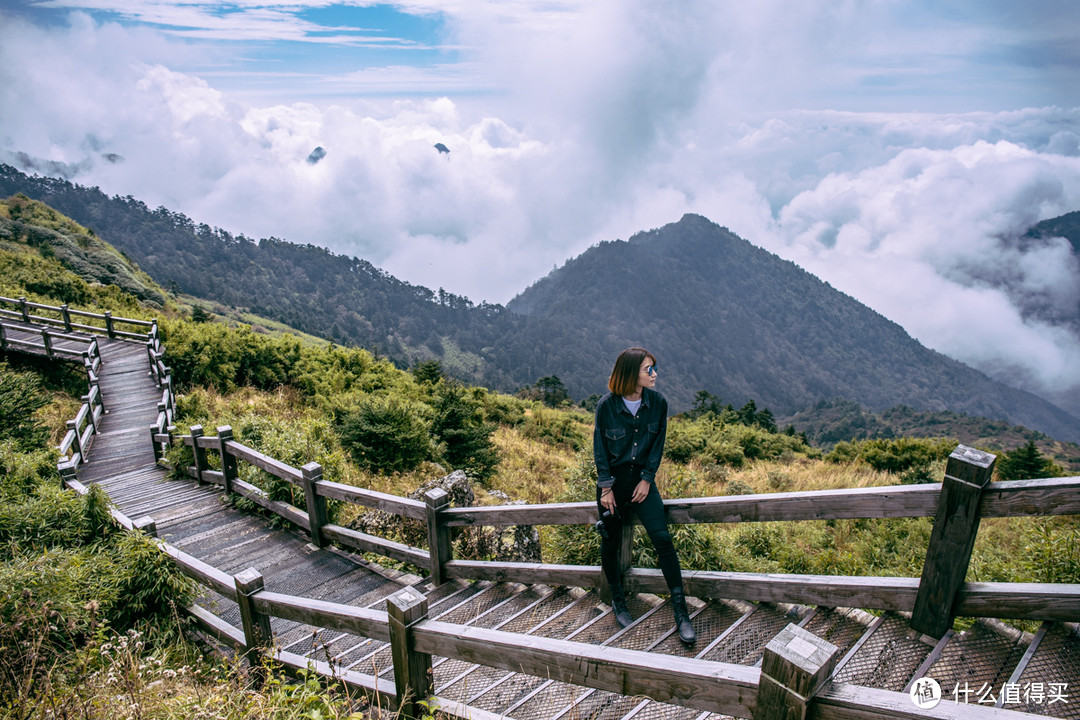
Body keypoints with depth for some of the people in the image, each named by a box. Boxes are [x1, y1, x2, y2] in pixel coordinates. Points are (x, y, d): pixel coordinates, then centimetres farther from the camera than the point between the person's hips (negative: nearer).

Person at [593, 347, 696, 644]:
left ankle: (680, 612, -3)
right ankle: (618, 601, 30)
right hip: (612, 479, -1)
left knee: (662, 538, -11)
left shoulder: (657, 403, -6)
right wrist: (606, 488, -8)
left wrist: (647, 478, -6)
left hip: (642, 479, 1)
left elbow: (658, 444, 2)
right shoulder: (607, 405, -13)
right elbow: (600, 448, -6)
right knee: (611, 542, 8)